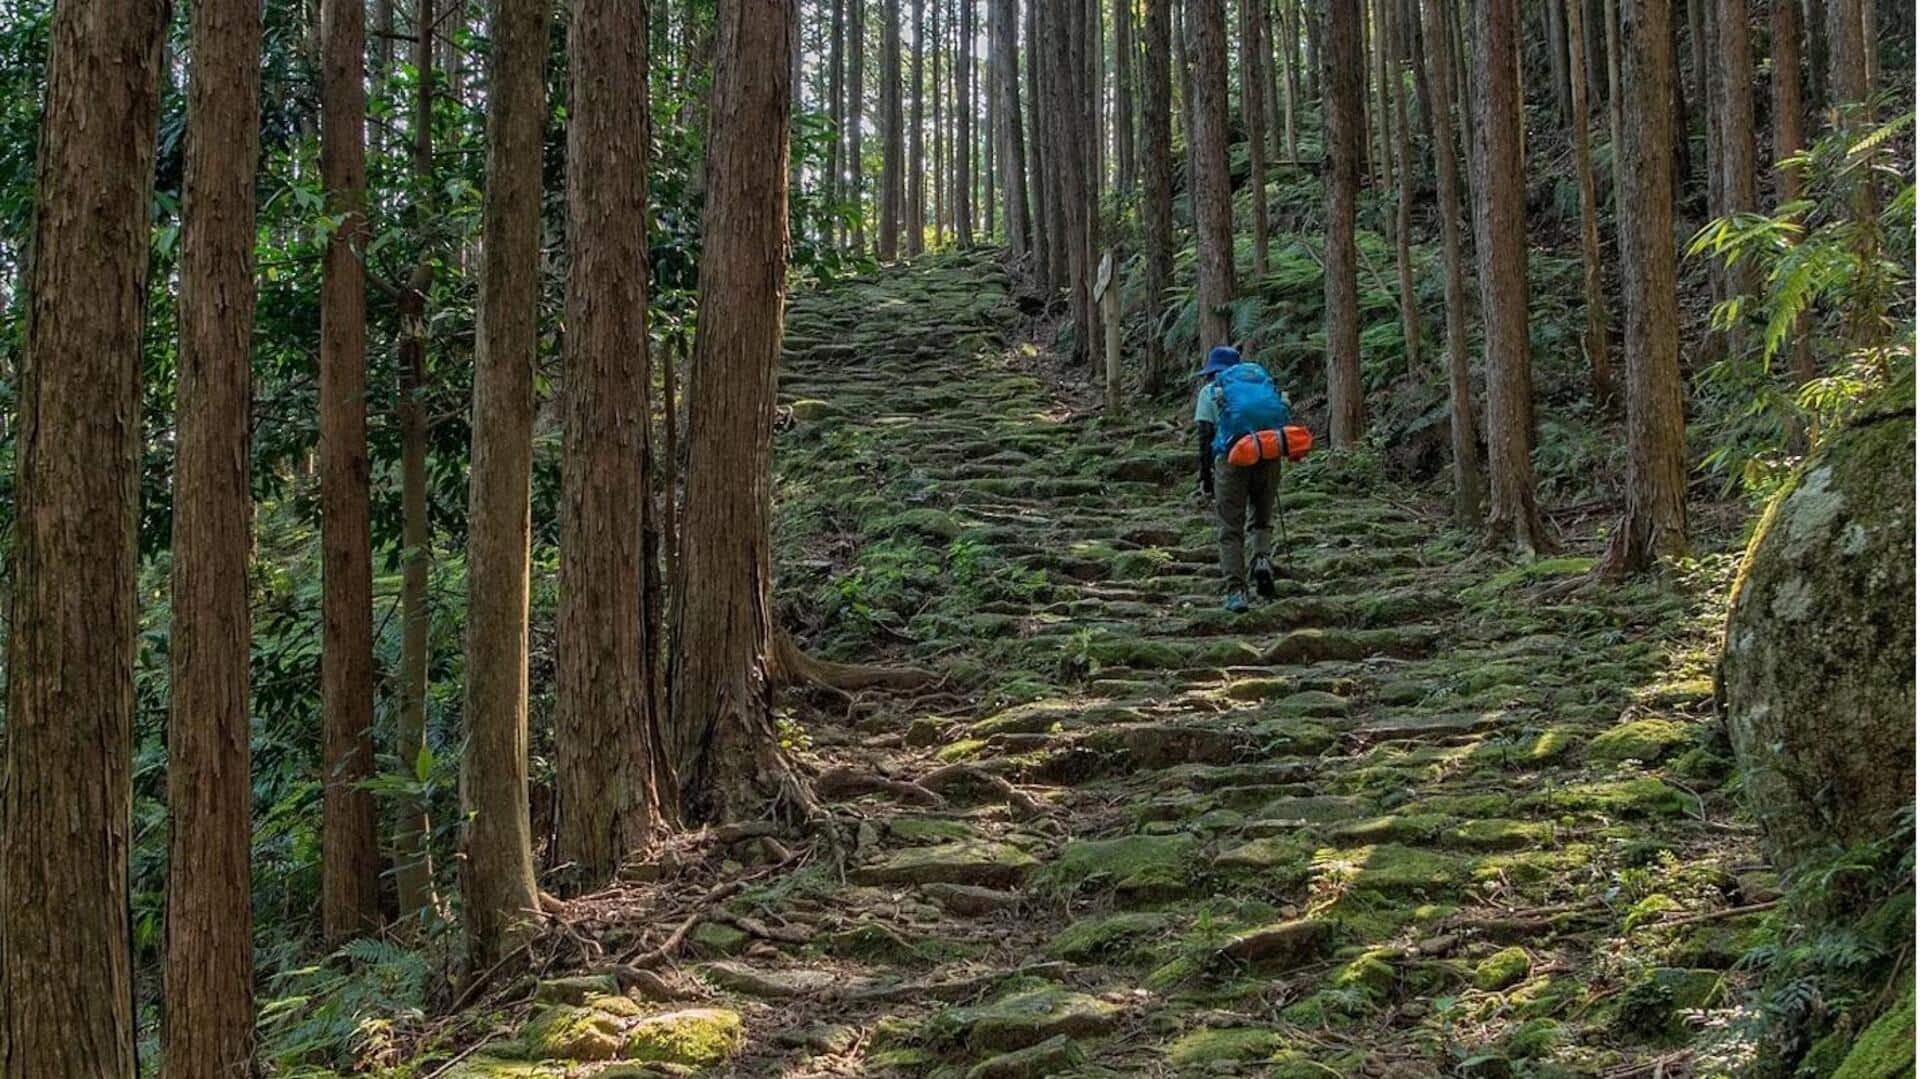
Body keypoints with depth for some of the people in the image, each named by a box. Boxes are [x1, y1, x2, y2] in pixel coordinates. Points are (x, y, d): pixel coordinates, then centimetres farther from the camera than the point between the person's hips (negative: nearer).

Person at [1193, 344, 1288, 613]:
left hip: (1232, 459, -3)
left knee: (1231, 531, 5)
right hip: (1269, 456, 3)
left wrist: (1205, 477, 6)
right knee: (1263, 519, 22)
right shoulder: (1265, 382, 23)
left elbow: (1205, 436, 3)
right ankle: (1263, 559, -5)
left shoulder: (1210, 391, 14)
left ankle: (1236, 591, -2)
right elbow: (1285, 419, 14)